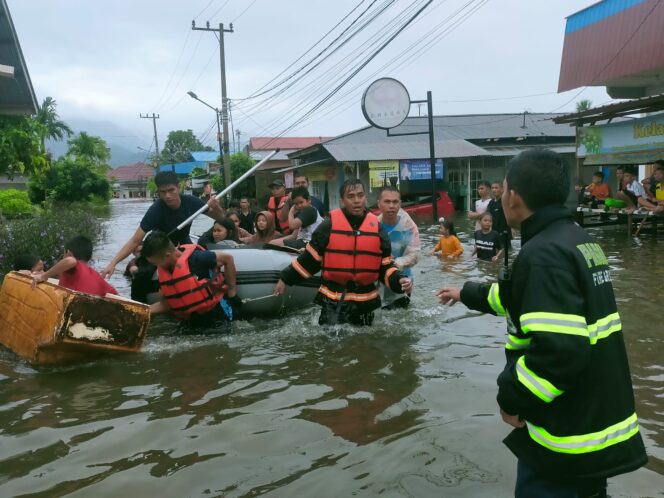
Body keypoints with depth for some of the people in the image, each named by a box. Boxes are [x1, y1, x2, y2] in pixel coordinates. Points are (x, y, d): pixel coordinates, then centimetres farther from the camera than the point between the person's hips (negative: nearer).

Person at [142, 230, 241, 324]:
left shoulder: (194, 258, -28)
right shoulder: (162, 270, -7)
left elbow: (228, 258, -19)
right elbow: (166, 303, 1)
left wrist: (232, 291, -13)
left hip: (216, 308, -7)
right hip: (193, 317, 7)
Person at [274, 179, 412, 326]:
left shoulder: (377, 228, 0)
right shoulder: (329, 225, -7)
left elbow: (386, 265, 5)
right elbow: (309, 258, 0)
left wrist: (398, 281, -13)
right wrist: (285, 279, 1)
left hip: (365, 301, 3)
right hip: (333, 301, -3)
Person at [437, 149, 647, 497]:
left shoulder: (544, 254, -23)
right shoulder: (577, 240, 8)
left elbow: (560, 350, -32)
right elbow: (525, 297, 23)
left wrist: (511, 397, -18)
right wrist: (468, 294, 34)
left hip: (569, 435, -9)